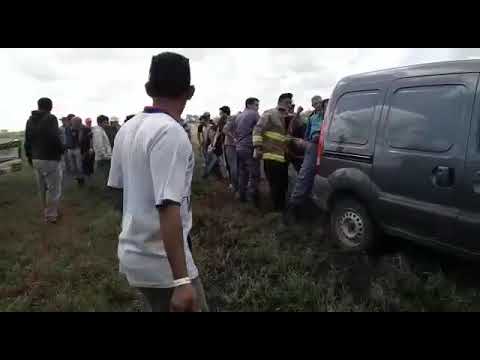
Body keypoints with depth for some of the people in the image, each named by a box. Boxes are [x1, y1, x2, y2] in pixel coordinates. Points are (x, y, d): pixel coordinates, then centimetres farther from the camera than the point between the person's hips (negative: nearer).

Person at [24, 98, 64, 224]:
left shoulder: (30, 120, 11)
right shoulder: (50, 118, -12)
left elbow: (27, 141, 11)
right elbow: (55, 138, -21)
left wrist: (29, 156, 20)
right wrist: (61, 150, -3)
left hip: (36, 159, 8)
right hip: (50, 159, -8)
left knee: (42, 188, 17)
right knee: (54, 188, 2)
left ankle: (45, 212, 28)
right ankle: (51, 215, 7)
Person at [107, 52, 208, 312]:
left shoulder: (127, 129, 3)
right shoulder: (170, 132, -22)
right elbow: (168, 207, -29)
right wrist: (182, 280, -28)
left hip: (133, 253, 8)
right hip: (162, 262, -8)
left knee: (160, 306, 25)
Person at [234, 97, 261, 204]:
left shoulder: (238, 116, 14)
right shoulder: (254, 114, -7)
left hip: (239, 148, 8)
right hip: (249, 148, -8)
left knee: (242, 174, 13)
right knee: (254, 175, -4)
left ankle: (242, 196, 19)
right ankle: (254, 199, -3)